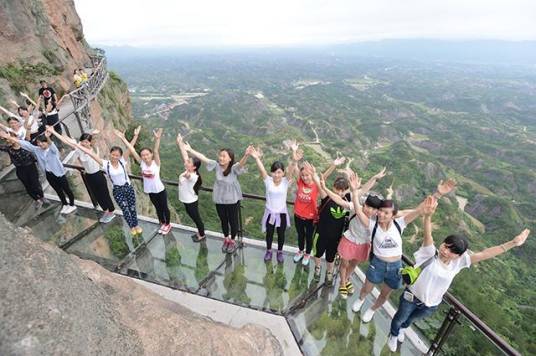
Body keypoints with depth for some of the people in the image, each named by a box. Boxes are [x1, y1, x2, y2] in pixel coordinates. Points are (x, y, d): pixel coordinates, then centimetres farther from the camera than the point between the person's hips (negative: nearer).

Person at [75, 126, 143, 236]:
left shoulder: (123, 161, -13)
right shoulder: (105, 164, -13)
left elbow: (130, 148, -22)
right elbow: (90, 153, -16)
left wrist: (136, 136, -29)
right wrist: (77, 145, -19)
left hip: (128, 187, 1)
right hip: (117, 190, 0)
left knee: (132, 208, 13)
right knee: (125, 209, 7)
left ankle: (136, 225, 35)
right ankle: (132, 226, 30)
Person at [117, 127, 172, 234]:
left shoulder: (156, 163, -20)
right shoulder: (142, 163, -10)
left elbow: (156, 151, -36)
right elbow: (132, 151, -14)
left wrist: (157, 139, -53)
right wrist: (123, 138, -18)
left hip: (160, 190, -4)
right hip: (150, 191, 4)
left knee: (164, 208, 14)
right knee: (158, 208, 22)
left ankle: (168, 224, 35)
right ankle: (162, 224, 42)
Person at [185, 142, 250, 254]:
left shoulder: (234, 168, -21)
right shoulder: (216, 165, -11)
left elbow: (242, 163, -41)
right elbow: (203, 157, -12)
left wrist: (246, 155, -62)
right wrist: (189, 149, -15)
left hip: (233, 200, -3)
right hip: (219, 200, 4)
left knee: (233, 221, 15)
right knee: (223, 220, 22)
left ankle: (232, 241, 41)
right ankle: (226, 239, 47)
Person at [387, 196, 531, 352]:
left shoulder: (459, 262, -18)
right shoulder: (431, 254, -30)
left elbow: (484, 254, -21)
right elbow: (428, 236, -48)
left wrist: (513, 243, -25)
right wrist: (428, 216, -66)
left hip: (431, 305, 4)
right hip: (411, 296, -3)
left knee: (411, 319, 33)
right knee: (400, 318, 22)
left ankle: (402, 329, 66)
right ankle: (393, 335, 54)